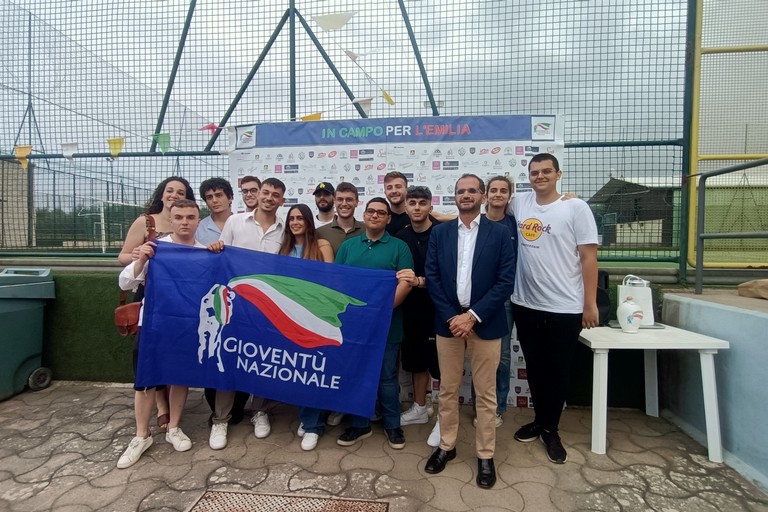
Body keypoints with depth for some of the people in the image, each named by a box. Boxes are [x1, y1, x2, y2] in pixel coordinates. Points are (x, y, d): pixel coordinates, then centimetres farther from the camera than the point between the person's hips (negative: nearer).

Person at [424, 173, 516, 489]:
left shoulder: (499, 233, -1)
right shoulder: (439, 232, 5)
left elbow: (506, 281, -7)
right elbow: (432, 278, 1)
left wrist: (473, 315, -14)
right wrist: (451, 316, -9)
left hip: (485, 323, -2)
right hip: (448, 320, 2)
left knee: (485, 394, 9)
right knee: (447, 390, 13)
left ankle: (485, 455, 26)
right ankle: (446, 446, 31)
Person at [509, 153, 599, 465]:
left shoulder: (576, 208, -5)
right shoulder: (518, 204, 4)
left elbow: (588, 257, -6)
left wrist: (590, 304, -7)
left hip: (565, 308, -3)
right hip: (525, 305, 3)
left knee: (558, 371, 11)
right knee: (534, 368, 17)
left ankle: (550, 429, 30)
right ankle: (540, 420, 38)